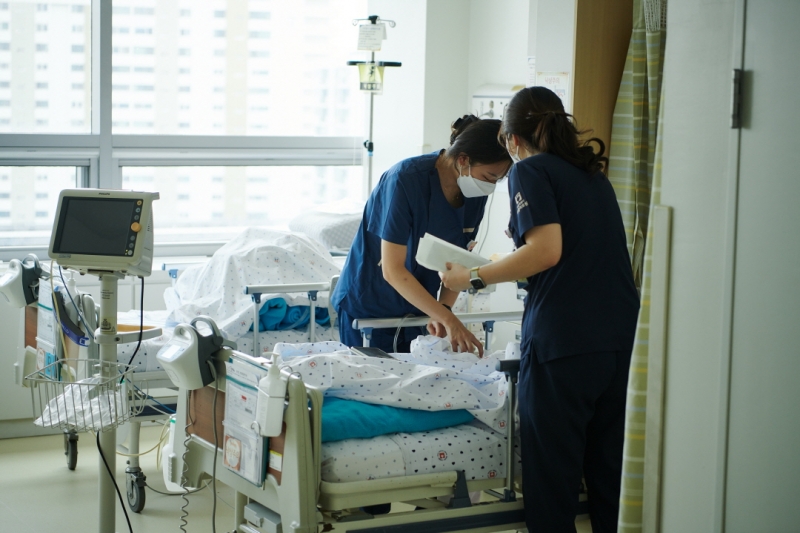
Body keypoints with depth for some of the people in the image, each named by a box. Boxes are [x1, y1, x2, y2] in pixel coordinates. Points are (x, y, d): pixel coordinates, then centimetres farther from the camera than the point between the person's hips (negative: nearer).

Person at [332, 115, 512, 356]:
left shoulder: (475, 194, -6)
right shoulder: (406, 180, -24)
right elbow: (392, 271, -26)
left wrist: (443, 310, -15)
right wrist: (448, 319, -31)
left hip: (418, 311, 5)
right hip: (368, 307, -5)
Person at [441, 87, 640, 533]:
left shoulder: (530, 170, -1)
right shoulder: (593, 173, 20)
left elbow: (547, 250, -14)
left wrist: (474, 278, -5)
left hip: (565, 340, -7)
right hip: (622, 337, 7)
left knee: (553, 475, 0)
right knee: (609, 470, 13)